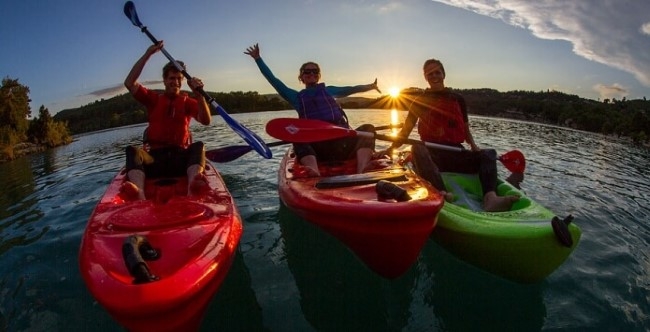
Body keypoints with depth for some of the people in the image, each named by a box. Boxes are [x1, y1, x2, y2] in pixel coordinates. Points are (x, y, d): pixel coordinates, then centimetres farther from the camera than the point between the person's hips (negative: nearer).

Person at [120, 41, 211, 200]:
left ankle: (192, 188, -59)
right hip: (155, 158, 1)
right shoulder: (153, 99, 16)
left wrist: (199, 94, -23)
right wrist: (147, 54, -3)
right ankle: (139, 194, -55)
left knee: (198, 146, -30)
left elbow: (206, 121, -8)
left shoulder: (188, 102, 12)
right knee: (132, 150, -27)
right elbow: (129, 83, 0)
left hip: (181, 158, -1)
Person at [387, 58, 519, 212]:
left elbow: (465, 129, 19)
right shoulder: (420, 101, 10)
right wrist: (390, 149, -8)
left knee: (489, 153, -18)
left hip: (456, 153, 4)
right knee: (417, 149, -36)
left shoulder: (458, 99, 17)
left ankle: (491, 199, -43)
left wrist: (473, 146, -1)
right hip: (431, 154, -4)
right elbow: (406, 131, 6)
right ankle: (442, 194, -58)